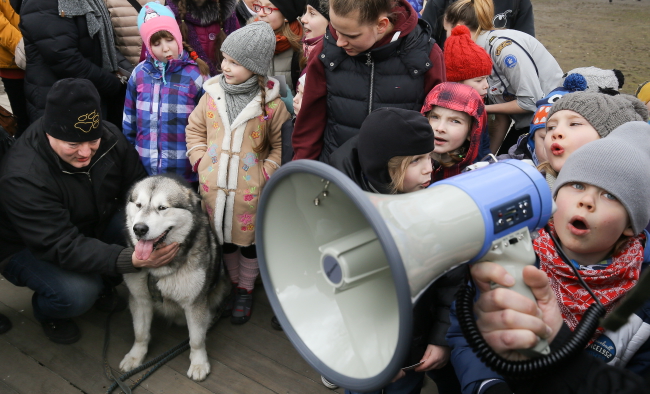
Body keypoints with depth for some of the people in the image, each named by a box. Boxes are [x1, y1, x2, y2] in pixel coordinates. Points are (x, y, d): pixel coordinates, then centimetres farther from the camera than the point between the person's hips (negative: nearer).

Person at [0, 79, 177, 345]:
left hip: (94, 226, 5)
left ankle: (103, 285, 8)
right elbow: (62, 247, -36)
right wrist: (128, 260, -50)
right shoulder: (23, 176, -34)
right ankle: (47, 313, 7)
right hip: (29, 247, -5)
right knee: (77, 294, -32)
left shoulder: (109, 137, -19)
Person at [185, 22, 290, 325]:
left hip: (250, 190, -3)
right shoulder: (212, 94, -2)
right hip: (213, 185, 4)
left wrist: (266, 173, -13)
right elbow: (195, 129, 11)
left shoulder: (272, 104, -13)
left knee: (248, 240, 14)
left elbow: (281, 146, -5)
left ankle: (246, 290, 36)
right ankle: (233, 281, 44)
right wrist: (200, 160, 2)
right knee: (224, 238, 20)